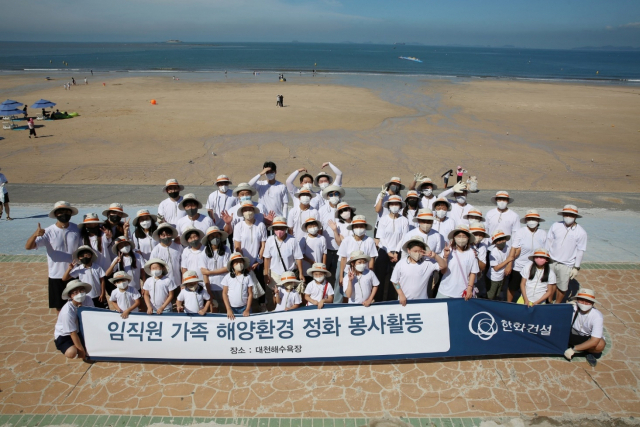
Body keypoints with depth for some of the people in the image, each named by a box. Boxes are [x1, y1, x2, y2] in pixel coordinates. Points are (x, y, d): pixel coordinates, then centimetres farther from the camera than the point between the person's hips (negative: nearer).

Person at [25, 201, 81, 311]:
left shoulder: (76, 229, -3)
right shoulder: (49, 232, -10)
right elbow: (28, 246, -18)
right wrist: (35, 234, -37)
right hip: (56, 276, -1)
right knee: (60, 306, 13)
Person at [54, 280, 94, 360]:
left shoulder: (87, 300, -17)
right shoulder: (67, 311, -30)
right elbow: (73, 333, -24)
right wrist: (81, 350, -19)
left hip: (80, 330, 5)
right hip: (64, 335, -5)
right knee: (72, 353, -30)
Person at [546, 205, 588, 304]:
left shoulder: (581, 232, -8)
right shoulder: (555, 226, -4)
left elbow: (580, 251, -4)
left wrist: (576, 268, -4)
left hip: (566, 265, -1)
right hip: (551, 261, 2)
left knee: (562, 288, 9)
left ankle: (557, 305, 31)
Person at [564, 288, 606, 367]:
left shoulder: (597, 316, -27)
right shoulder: (573, 309, -18)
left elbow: (594, 341, -35)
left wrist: (573, 349, -39)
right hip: (575, 336, 2)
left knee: (600, 344, -37)